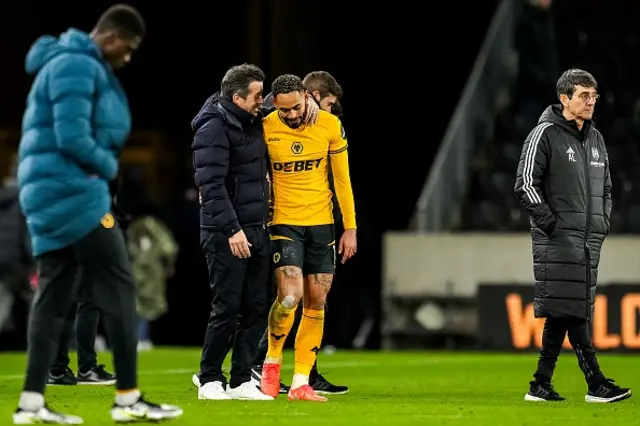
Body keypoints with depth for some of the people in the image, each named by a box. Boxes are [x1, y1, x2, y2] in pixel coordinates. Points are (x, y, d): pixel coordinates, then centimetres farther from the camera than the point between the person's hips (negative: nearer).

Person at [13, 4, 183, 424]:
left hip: (49, 196, 11)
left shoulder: (77, 66, 20)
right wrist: (109, 167, -6)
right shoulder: (77, 67, -14)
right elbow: (72, 138, -22)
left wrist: (103, 168, 7)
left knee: (53, 297, 7)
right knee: (119, 289, -5)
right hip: (72, 193, -10)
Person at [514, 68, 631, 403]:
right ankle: (596, 383, -13)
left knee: (561, 315, 7)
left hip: (590, 240, 7)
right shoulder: (545, 134, -6)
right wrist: (550, 222, -13)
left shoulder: (596, 139, 17)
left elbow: (605, 187, 27)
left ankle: (541, 385, 11)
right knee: (571, 310, -11)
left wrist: (603, 222, 13)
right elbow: (526, 183, -11)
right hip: (558, 239, -7)